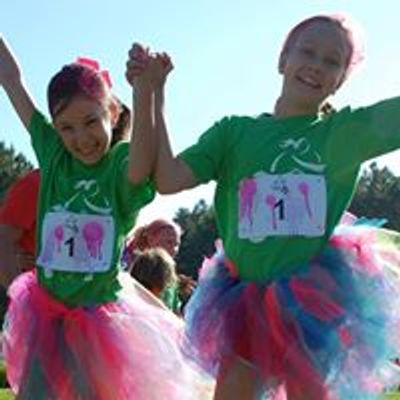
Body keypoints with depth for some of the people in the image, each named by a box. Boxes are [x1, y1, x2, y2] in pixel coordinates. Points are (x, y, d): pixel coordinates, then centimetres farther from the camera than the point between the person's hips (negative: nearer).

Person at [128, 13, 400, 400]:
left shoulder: (347, 130, 2)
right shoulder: (235, 130, 2)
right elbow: (168, 179, -9)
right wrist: (152, 94, -13)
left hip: (314, 302, -1)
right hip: (245, 302, 1)